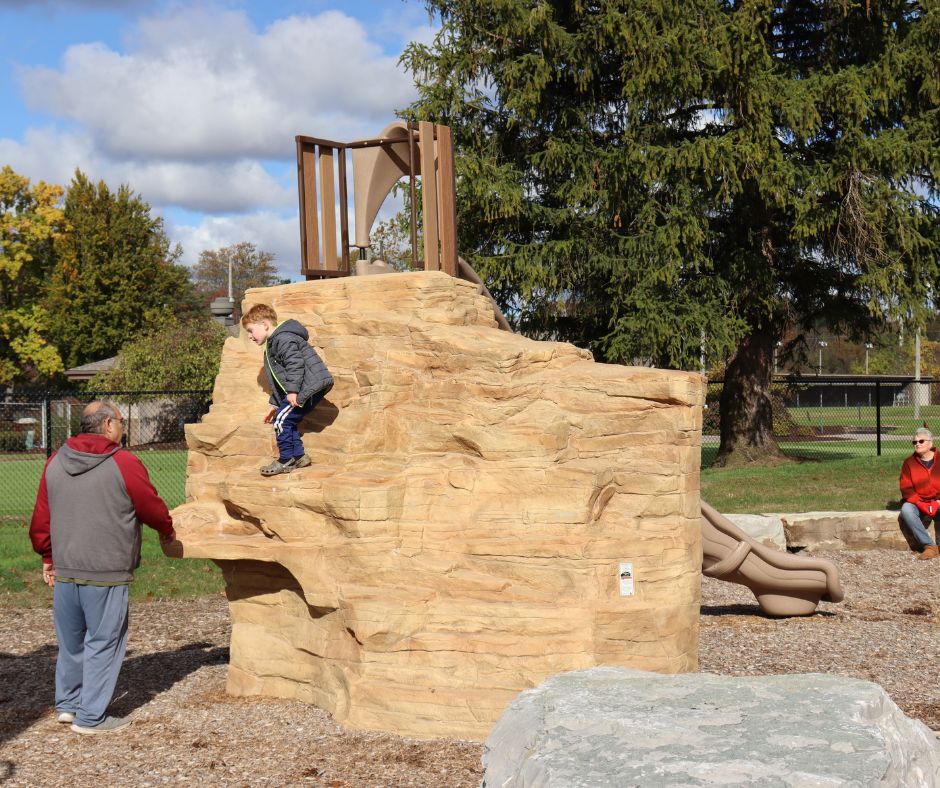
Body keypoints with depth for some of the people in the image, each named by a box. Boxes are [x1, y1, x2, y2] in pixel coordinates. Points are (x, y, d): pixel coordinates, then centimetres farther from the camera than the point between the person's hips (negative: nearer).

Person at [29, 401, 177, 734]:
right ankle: (91, 716, 9)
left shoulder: (55, 462, 7)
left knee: (71, 640, 20)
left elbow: (40, 518, 12)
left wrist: (48, 557, 24)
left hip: (64, 571, 6)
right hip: (106, 573, -6)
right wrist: (167, 530, 21)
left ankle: (67, 703, 31)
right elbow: (152, 507, 0)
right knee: (103, 643, 4)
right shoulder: (124, 464, -10)